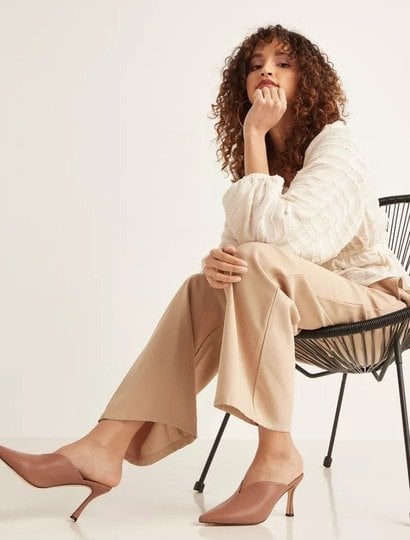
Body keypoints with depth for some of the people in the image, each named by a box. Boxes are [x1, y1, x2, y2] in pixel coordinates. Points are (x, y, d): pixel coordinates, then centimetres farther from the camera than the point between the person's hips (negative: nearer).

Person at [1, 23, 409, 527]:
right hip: (308, 308, 7)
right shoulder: (263, 156, 9)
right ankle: (104, 448, -23)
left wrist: (254, 134, -23)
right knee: (201, 291, -13)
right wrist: (214, 261, -24)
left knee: (258, 260, -30)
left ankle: (277, 456, -31)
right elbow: (234, 243, 1)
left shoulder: (334, 144, -14)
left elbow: (272, 232, -29)